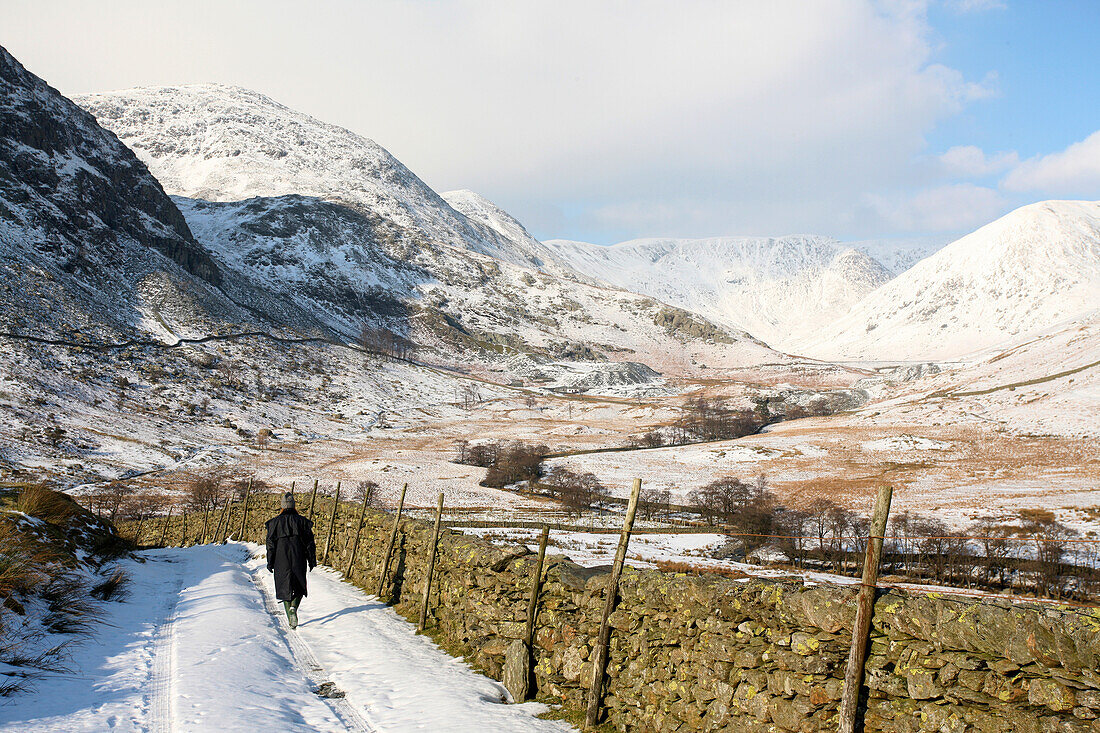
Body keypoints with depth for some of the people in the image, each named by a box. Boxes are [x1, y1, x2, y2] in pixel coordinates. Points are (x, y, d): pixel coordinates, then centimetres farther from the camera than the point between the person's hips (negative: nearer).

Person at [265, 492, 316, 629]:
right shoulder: (301, 521, 2)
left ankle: (290, 618, 0)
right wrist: (312, 560, 10)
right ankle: (294, 608, -14)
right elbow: (309, 542, 3)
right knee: (299, 587, 13)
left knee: (285, 587, 7)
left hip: (281, 560, 0)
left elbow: (271, 543, 0)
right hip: (298, 560, 0)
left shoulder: (275, 522, 0)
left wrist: (270, 562, 6)